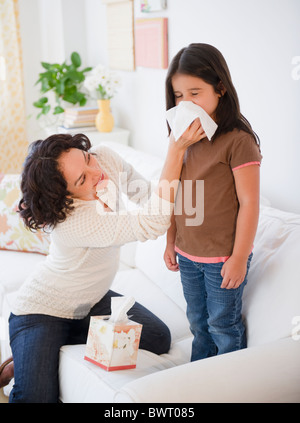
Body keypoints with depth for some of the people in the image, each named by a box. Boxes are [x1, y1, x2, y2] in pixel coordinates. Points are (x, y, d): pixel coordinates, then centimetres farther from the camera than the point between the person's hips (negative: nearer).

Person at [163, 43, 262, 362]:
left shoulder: (238, 141, -19)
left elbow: (249, 203, -18)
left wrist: (239, 258, -17)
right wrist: (171, 242, 12)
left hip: (223, 258, -6)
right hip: (188, 255, 7)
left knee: (223, 326, 10)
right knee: (198, 323, 22)